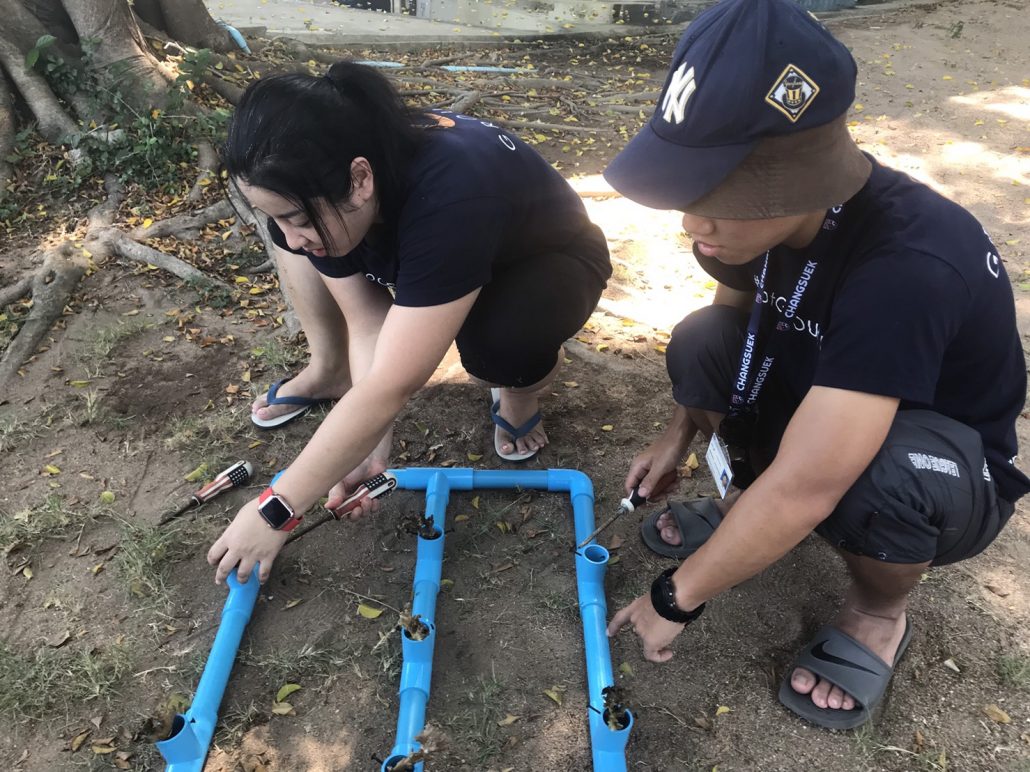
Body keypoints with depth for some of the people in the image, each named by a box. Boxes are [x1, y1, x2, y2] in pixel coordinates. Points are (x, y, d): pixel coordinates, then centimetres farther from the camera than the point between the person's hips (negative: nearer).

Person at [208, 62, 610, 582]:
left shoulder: (449, 199, -43)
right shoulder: (316, 188, -22)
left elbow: (389, 388, -43)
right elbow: (367, 324, -19)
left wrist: (275, 512, -38)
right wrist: (372, 453, -30)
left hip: (548, 262, -5)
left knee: (496, 340, -39)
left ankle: (523, 386, -4)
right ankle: (326, 370, 8)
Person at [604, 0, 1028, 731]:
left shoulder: (908, 266, -39)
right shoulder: (760, 213, -17)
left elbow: (804, 489, -40)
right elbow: (731, 320, 5)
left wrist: (676, 599, -27)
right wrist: (682, 430, 0)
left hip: (953, 465, -5)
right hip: (814, 404, 5)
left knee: (885, 470, -39)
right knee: (701, 340, -18)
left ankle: (877, 616, -3)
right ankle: (750, 500, 8)